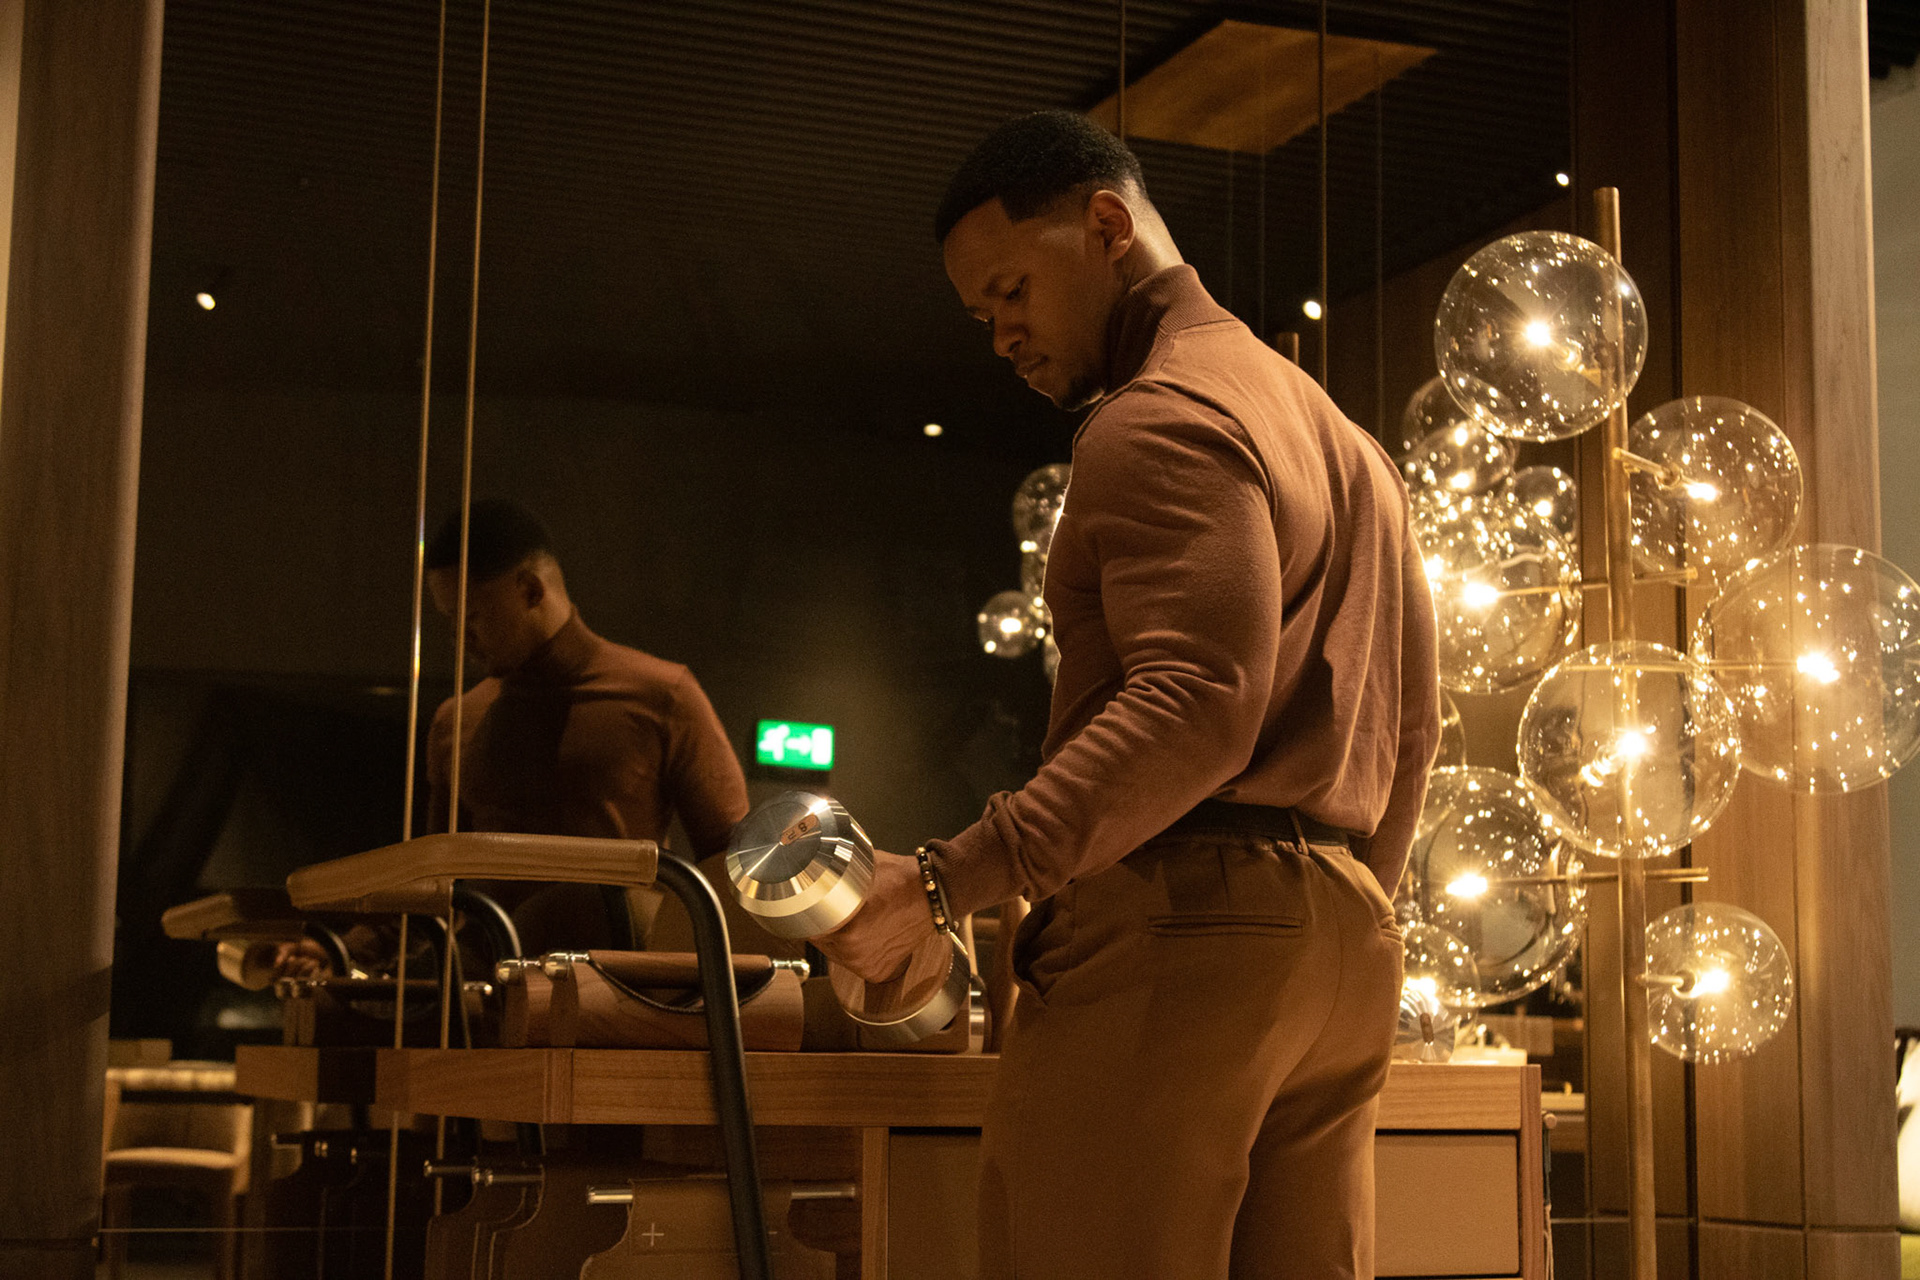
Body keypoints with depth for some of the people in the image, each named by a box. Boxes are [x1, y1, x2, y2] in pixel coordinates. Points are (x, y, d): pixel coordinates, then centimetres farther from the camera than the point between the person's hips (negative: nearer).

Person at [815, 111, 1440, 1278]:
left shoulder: (1159, 420, -7)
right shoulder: (1344, 434, 24)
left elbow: (1194, 709, -21)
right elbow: (1412, 721, 25)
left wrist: (947, 884, -23)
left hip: (1178, 929, -10)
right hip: (1347, 944, 10)